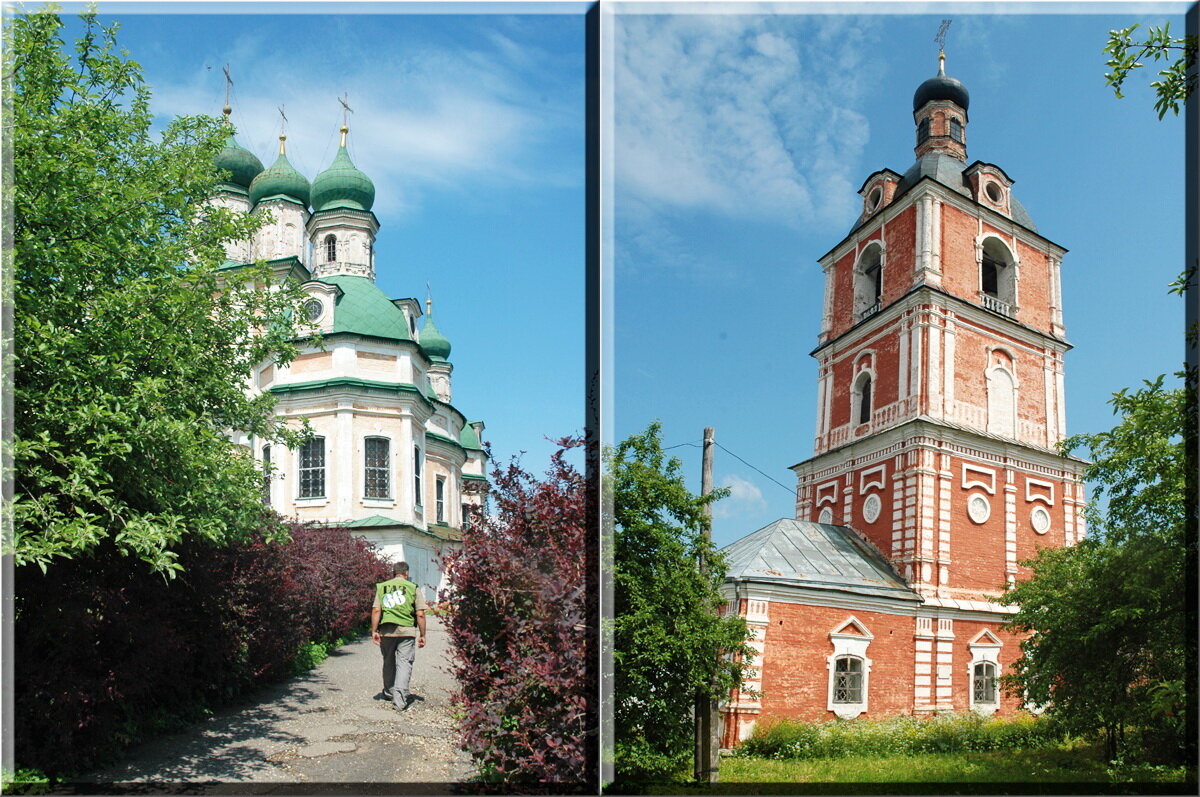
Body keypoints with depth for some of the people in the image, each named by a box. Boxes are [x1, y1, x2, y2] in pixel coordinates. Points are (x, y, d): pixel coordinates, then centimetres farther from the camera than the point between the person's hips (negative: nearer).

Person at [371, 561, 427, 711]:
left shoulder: (382, 587, 10)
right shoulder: (414, 588, 3)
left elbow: (376, 610, 0)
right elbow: (420, 614, -1)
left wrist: (374, 631, 1)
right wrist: (422, 635, 4)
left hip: (386, 630, 3)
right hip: (407, 631, -3)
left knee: (388, 661, 18)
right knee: (404, 662, -1)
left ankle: (389, 692, 35)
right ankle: (400, 697, -13)